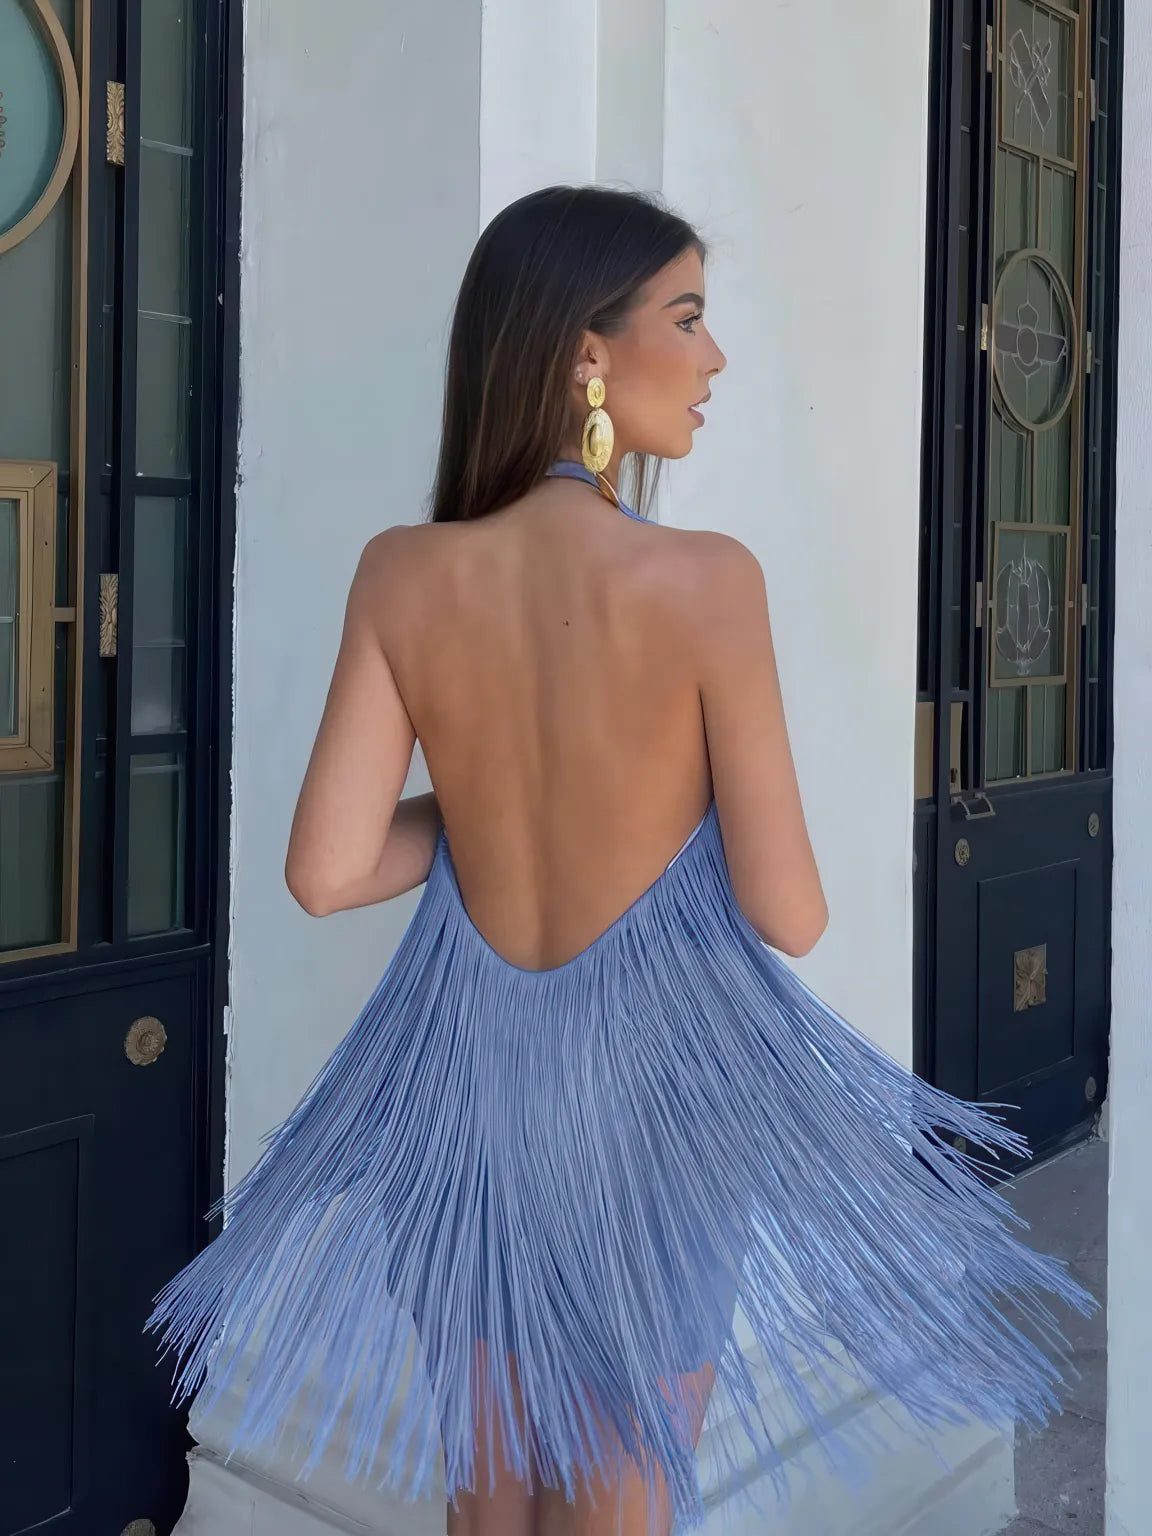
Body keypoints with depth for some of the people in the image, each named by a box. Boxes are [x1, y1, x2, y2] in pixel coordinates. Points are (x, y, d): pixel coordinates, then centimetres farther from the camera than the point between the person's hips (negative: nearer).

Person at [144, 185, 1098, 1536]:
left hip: (465, 1084, 3)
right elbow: (789, 916, -14)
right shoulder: (706, 579, -19)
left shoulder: (403, 574, -9)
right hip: (654, 1086, -3)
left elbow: (327, 871, -8)